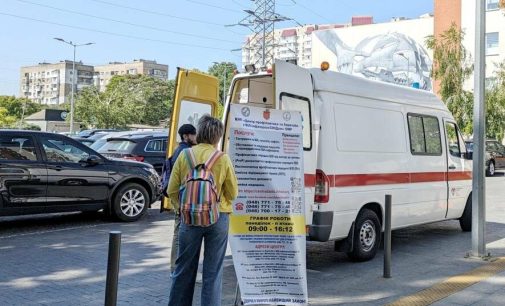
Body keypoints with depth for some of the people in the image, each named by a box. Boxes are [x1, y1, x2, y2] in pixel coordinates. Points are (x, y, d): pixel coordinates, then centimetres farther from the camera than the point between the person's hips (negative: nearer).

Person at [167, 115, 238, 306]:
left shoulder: (185, 155, -4)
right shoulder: (223, 159, -7)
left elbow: (172, 190, -1)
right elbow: (233, 193, -1)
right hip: (218, 217, -1)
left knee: (184, 268, 15)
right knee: (213, 272, 8)